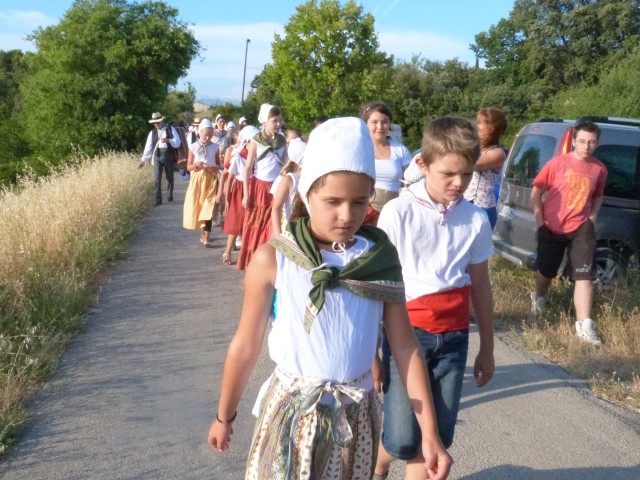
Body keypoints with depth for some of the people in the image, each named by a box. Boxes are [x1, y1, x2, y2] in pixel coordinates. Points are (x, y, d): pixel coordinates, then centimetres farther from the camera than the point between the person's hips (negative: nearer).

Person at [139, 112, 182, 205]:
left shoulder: (171, 130, 5)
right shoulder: (152, 133, 10)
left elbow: (177, 143, -2)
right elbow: (148, 147, 8)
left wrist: (168, 140, -19)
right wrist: (143, 160, 2)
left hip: (168, 156, -1)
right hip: (157, 156, 1)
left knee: (169, 178, 11)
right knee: (157, 179, -5)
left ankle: (170, 196, 28)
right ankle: (158, 200, -2)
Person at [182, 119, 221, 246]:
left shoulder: (215, 147, 2)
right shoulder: (193, 147, 0)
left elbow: (218, 164, 11)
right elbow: (189, 167, 2)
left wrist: (214, 168, -11)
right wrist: (196, 165, -18)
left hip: (210, 180, -1)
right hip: (197, 179, 1)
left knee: (208, 207, -8)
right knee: (197, 206, 5)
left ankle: (206, 237, -11)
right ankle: (203, 231, 26)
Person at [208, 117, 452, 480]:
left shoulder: (381, 257, -6)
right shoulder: (273, 258, -12)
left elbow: (405, 346, -2)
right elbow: (246, 346, -2)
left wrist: (430, 433, -2)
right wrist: (225, 416, 8)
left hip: (356, 414, 2)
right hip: (292, 411, -2)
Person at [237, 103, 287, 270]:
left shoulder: (282, 140, 4)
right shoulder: (256, 141, -6)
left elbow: (284, 165, 10)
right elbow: (248, 168, -5)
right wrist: (246, 194, -10)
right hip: (258, 187, -2)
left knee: (273, 227, 0)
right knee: (254, 227, 4)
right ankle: (251, 262, 15)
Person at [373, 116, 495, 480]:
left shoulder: (476, 220, 2)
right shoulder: (398, 212, -9)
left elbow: (480, 285, 11)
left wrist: (487, 348, 16)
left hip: (453, 337, 3)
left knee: (437, 438, 5)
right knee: (403, 439, -3)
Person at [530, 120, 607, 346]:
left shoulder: (599, 169, -1)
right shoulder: (557, 163, -9)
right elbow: (536, 193, -3)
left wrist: (592, 217, 3)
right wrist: (540, 222, -7)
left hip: (581, 228, 1)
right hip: (552, 228, -1)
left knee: (585, 276, -8)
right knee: (545, 271, 16)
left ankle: (584, 325, -6)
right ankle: (538, 299, 47)